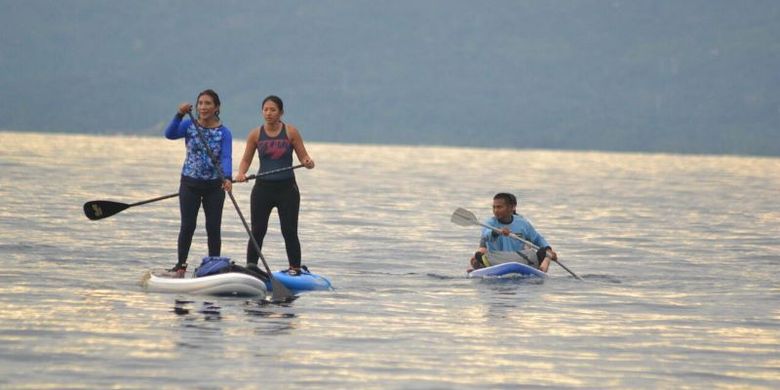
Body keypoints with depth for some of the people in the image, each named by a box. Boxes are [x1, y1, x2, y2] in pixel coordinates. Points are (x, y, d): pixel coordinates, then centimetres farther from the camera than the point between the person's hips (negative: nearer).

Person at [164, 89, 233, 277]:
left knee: (214, 228, 2)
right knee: (187, 226, 1)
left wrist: (227, 178, -35)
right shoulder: (189, 125, -2)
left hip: (214, 186, 0)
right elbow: (170, 134, -19)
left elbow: (226, 157, -17)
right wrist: (179, 115, -33)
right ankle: (181, 266, 12)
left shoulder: (224, 132, -5)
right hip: (190, 184, 0)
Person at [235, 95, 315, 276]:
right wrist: (241, 173, -12)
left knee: (289, 231, -2)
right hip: (263, 188, 1)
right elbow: (246, 160, 9)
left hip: (287, 188, -1)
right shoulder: (256, 134, 2)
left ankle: (295, 268, 5)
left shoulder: (291, 132, -2)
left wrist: (308, 162, -24)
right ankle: (250, 266, 10)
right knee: (257, 231, 1)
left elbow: (303, 156, 0)